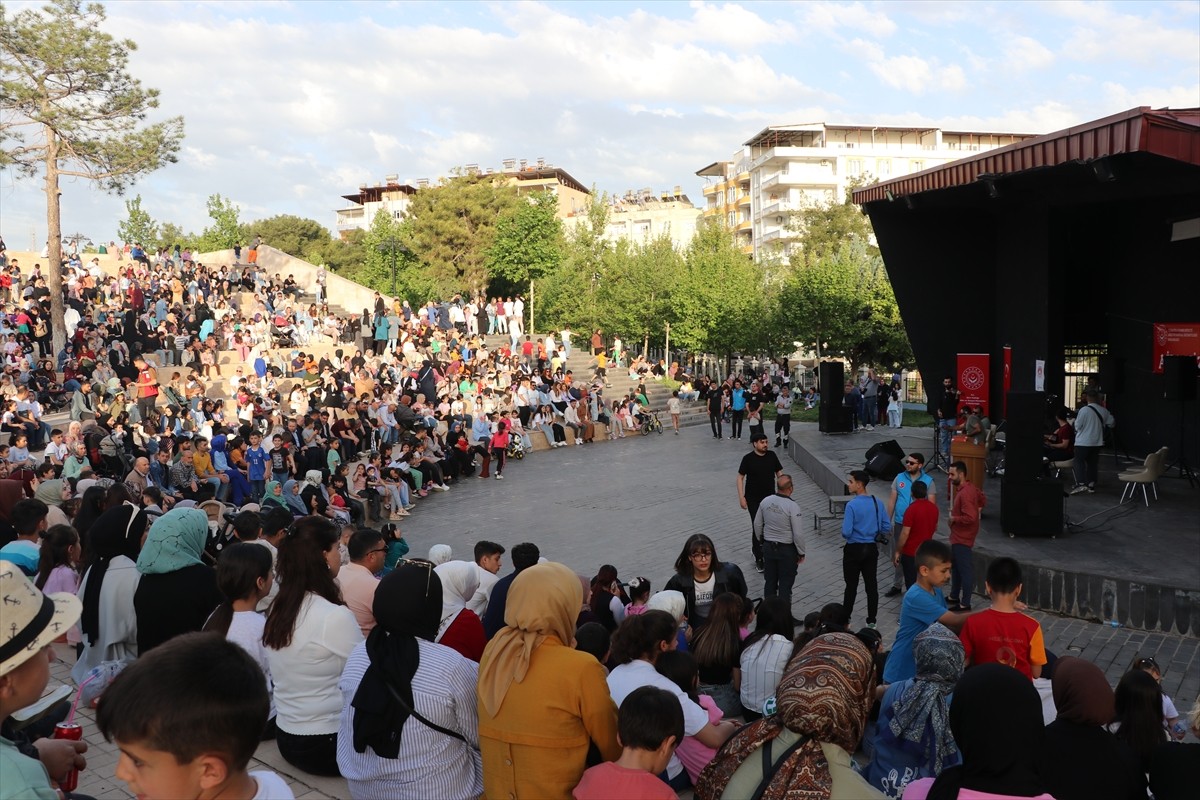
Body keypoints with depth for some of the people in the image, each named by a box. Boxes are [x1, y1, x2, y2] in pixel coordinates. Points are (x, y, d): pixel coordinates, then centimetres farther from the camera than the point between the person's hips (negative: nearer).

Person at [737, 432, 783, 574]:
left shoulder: (772, 455, -1)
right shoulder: (748, 459, -11)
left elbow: (779, 473, 8)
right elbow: (740, 477, -5)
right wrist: (741, 497, -10)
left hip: (770, 498, 4)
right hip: (753, 500, -4)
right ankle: (759, 558, 7)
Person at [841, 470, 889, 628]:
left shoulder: (852, 505, -21)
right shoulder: (877, 503, -1)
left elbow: (846, 532, -22)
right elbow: (887, 527, 3)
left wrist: (844, 532, 0)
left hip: (854, 550, -5)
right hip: (871, 549, 5)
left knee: (851, 586, 7)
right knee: (871, 585, 11)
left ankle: (845, 618, 17)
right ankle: (871, 620, 18)